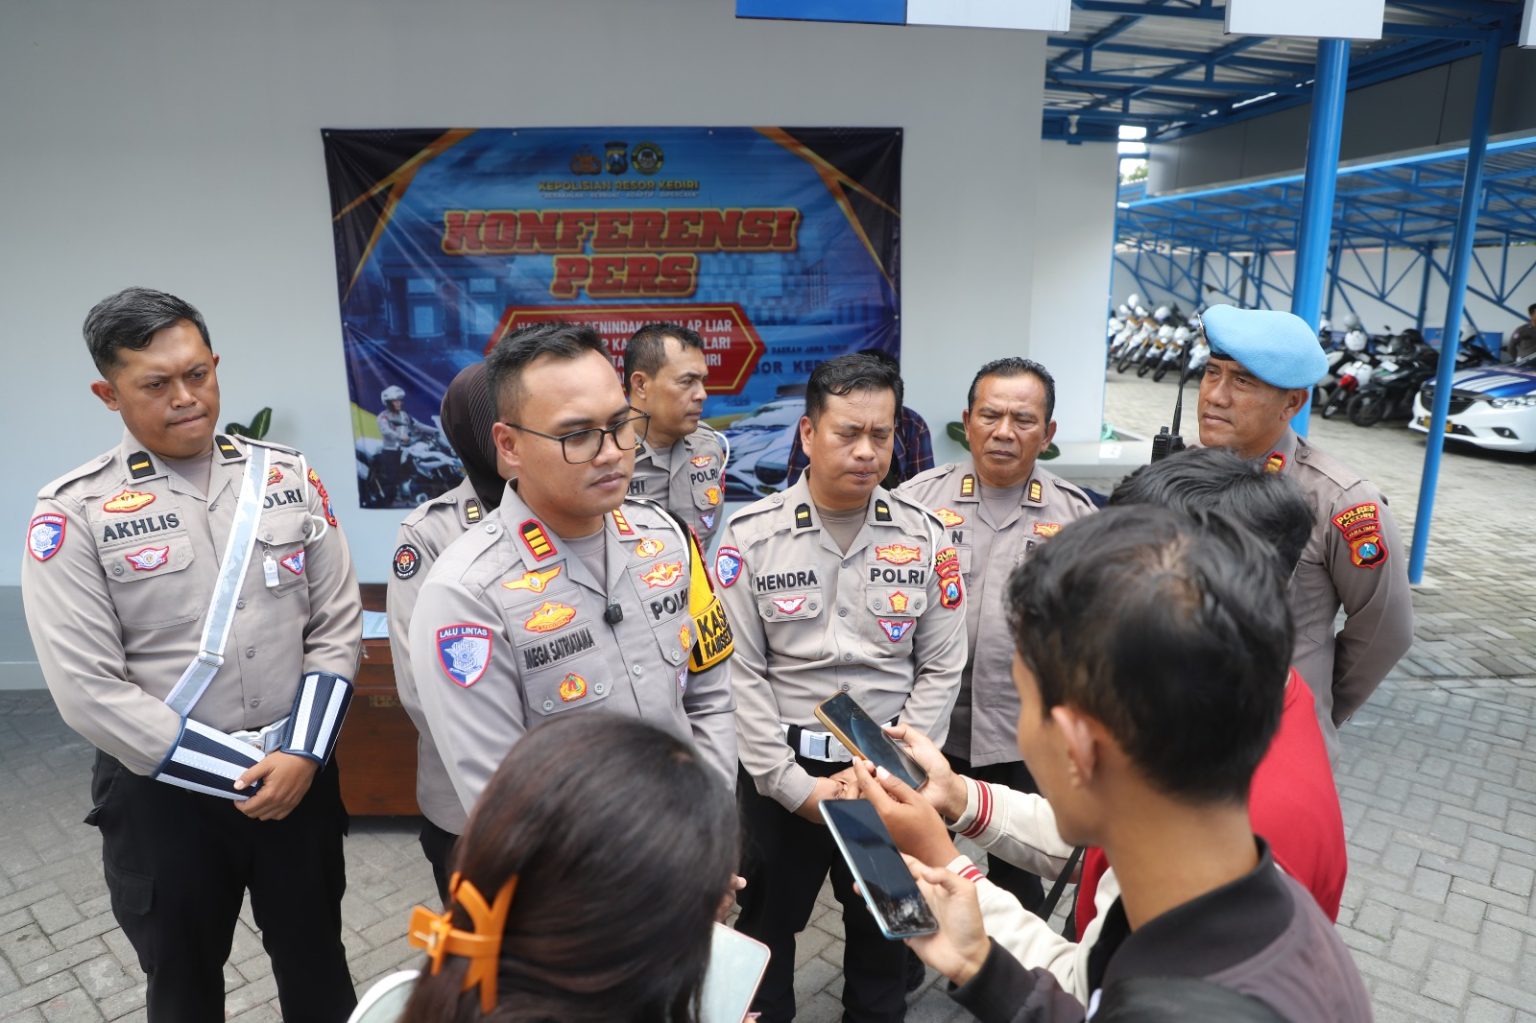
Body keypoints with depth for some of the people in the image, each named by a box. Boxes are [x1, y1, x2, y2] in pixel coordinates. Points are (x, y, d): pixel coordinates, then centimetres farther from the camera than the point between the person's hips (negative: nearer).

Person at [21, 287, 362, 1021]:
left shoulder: (288, 477, -2)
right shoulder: (74, 512, -10)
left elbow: (337, 626, -1)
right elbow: (89, 691, -14)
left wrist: (300, 754, -12)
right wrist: (238, 774, -14)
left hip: (299, 774, 2)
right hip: (162, 794, -2)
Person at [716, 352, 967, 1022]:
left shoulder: (926, 538, -4)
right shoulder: (751, 535, -9)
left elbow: (940, 669, -2)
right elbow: (740, 672, -10)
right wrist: (794, 783, -11)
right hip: (780, 775, -1)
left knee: (883, 928, 22)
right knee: (766, 928, 19)